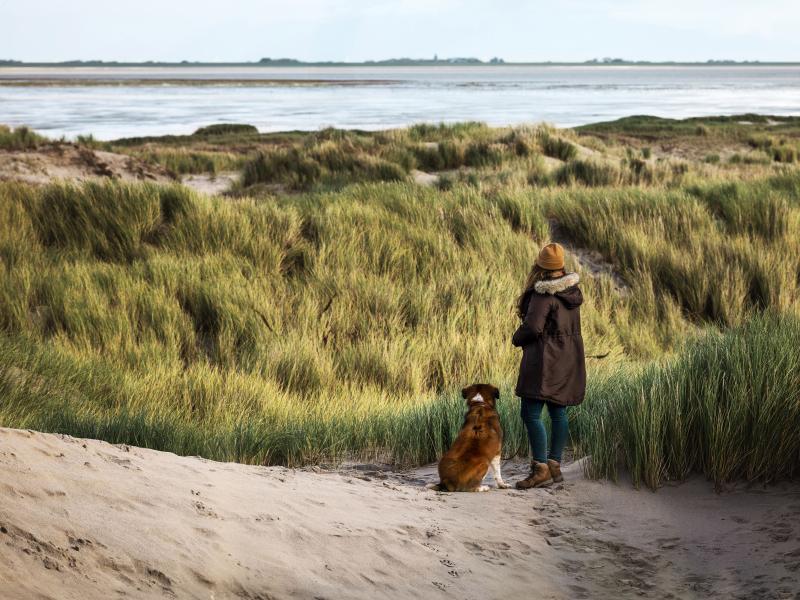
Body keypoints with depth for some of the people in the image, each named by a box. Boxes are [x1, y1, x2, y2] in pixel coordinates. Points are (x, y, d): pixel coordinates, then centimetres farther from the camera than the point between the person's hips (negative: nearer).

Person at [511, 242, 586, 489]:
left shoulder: (543, 293, -17)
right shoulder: (572, 289, 8)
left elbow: (532, 327, -22)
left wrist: (517, 338, -2)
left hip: (545, 359, -9)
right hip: (568, 357, 9)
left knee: (530, 413, -8)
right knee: (558, 412, 13)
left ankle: (540, 469, -12)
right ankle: (555, 466, 17)